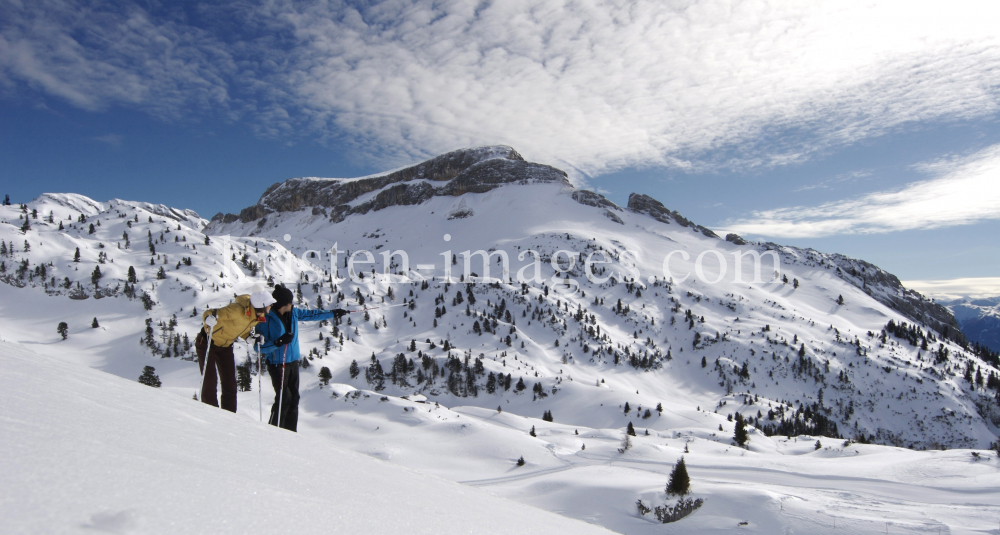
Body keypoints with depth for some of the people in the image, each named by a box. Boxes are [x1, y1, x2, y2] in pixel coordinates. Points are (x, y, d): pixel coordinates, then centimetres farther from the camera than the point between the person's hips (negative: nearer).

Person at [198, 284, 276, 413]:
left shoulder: (258, 316, -13)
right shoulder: (237, 310, -35)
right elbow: (208, 315, -27)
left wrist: (249, 337, -14)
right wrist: (209, 318, -49)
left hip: (225, 346, 7)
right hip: (207, 343, -7)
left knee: (230, 384, 5)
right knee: (210, 381, -6)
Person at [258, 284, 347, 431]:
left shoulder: (293, 313, 3)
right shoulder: (267, 319, -16)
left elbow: (311, 314, 18)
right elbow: (259, 347, -16)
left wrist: (333, 313, 22)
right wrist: (278, 342, -30)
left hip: (293, 362, 7)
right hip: (277, 364, -7)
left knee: (293, 398, 7)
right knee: (284, 398, -14)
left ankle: (290, 431, 15)